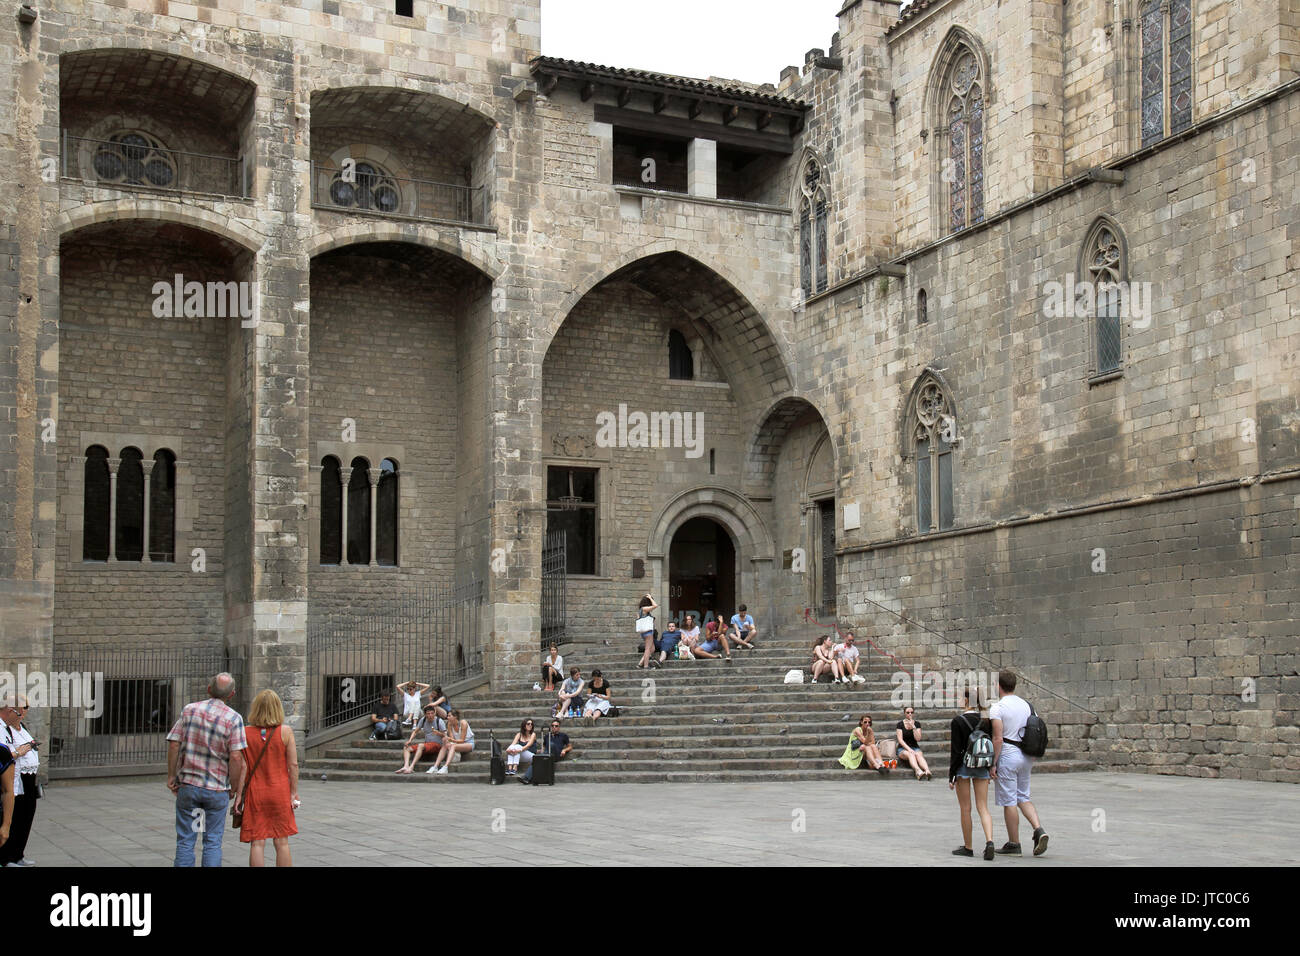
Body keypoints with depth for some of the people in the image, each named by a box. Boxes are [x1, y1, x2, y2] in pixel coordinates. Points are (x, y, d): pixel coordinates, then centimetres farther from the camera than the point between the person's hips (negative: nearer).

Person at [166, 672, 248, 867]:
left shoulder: (189, 710, -1)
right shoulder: (234, 719, -8)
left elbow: (174, 745, -4)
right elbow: (236, 757, -13)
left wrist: (171, 776, 4)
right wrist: (234, 787, -1)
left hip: (188, 785, 1)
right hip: (217, 789, -1)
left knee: (185, 841, 8)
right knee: (213, 842, 7)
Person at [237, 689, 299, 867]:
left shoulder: (245, 732, -4)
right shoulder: (285, 732, -6)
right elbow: (293, 765, -6)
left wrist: (239, 794, 3)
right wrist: (294, 793, 2)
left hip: (254, 793, 0)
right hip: (279, 792, 0)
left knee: (257, 843, 3)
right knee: (281, 842, 9)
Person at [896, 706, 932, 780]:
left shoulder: (916, 724, 8)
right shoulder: (900, 724, 2)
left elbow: (918, 739, -5)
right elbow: (900, 740, -7)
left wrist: (913, 727, -15)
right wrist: (909, 749, -20)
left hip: (915, 748, 2)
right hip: (903, 749, -2)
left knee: (918, 754, -33)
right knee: (910, 754, -35)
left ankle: (927, 771, -61)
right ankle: (918, 771, -63)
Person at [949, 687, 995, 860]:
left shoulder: (958, 721, -12)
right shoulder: (986, 721, 3)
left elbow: (956, 751, -12)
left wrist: (951, 776, -7)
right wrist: (990, 770, 17)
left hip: (964, 766, -4)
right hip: (982, 767, 4)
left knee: (965, 809, 6)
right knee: (983, 808, 5)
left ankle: (967, 847, 14)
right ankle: (989, 841, -15)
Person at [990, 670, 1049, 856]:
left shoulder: (997, 707, -11)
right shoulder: (1026, 705, 10)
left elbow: (998, 738, -16)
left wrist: (993, 763, -12)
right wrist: (1032, 760, 19)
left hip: (1007, 756, -7)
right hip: (1026, 756, 7)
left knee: (1009, 801, 1)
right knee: (1023, 797, 17)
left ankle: (1014, 844, 7)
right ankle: (1039, 830, -3)